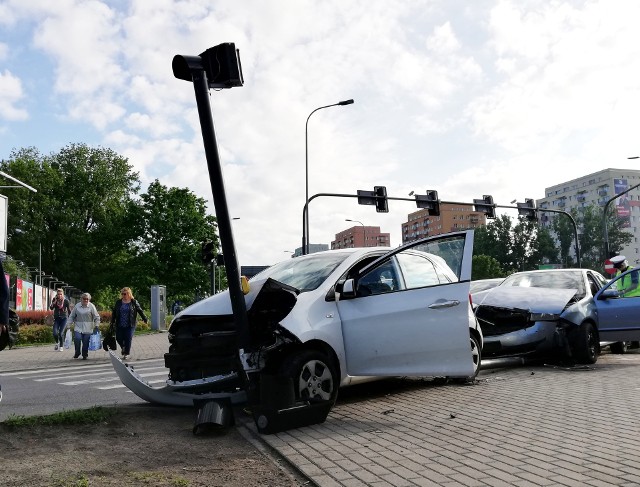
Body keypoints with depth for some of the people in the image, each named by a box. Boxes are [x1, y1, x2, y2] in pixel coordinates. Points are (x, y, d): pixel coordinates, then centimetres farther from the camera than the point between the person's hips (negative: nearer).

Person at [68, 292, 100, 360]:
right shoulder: (77, 306, 4)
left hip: (88, 329, -1)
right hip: (78, 327, 1)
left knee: (86, 342, -2)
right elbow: (72, 316, 13)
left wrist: (96, 325, -3)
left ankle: (84, 355, 17)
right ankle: (77, 352, 8)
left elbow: (97, 317, 2)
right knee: (77, 338, -17)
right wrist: (69, 324, 8)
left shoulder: (91, 306, -2)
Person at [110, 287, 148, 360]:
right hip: (119, 325, 3)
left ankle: (127, 353, 12)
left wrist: (145, 319, 2)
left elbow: (140, 311, 4)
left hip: (129, 325, -3)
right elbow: (114, 312, 11)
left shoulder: (134, 302, -1)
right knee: (119, 338, 6)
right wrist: (112, 322, 8)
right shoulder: (118, 302, 6)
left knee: (128, 339, -2)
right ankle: (123, 347, 37)